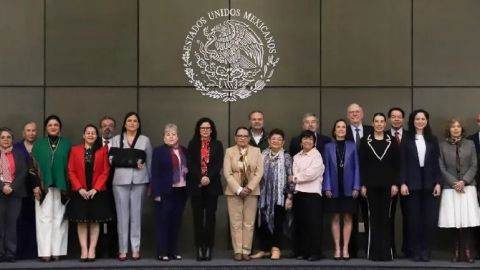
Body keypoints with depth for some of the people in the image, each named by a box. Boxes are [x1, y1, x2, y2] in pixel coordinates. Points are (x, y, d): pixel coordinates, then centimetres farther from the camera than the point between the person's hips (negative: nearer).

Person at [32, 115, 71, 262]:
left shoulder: (67, 144, 8)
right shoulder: (38, 144, 9)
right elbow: (33, 166, 4)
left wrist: (69, 186, -3)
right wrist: (35, 185, -7)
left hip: (62, 187, 0)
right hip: (43, 186, 0)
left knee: (59, 218, 0)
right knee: (44, 218, -3)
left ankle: (57, 251, 3)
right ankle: (45, 252, -3)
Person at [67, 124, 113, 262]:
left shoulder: (103, 150, 3)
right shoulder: (75, 150, 6)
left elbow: (105, 171, -1)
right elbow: (71, 171, 2)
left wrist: (96, 189, -11)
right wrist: (79, 188, -10)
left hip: (97, 192, 0)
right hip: (80, 192, 1)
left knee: (95, 221, 2)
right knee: (81, 221, 0)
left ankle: (92, 250, 5)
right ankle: (84, 250, 2)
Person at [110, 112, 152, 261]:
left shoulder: (145, 140, 11)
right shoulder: (116, 139, 10)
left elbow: (150, 162, 11)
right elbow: (111, 158, 4)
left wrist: (150, 181, 4)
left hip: (139, 180, 0)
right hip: (120, 180, 0)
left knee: (136, 214, 2)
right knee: (122, 215, 0)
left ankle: (136, 248, 5)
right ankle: (122, 249, 3)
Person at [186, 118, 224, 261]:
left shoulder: (217, 145, 9)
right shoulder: (192, 144, 9)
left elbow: (219, 164, -1)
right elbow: (190, 164, -1)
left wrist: (209, 178, -15)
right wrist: (200, 178, -14)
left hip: (212, 185, 0)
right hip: (196, 185, 0)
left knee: (210, 217, -1)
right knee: (198, 217, 0)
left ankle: (208, 248, 1)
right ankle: (199, 248, 2)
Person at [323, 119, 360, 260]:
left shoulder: (352, 146, 5)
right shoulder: (328, 146, 4)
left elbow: (356, 167, 3)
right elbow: (326, 168, 2)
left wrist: (356, 187, -5)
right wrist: (327, 187, -6)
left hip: (348, 187, 0)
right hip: (334, 188, 0)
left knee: (347, 218, 3)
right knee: (335, 218, 4)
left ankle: (345, 249, 7)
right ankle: (337, 248, 8)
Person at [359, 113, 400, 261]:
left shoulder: (392, 141, 4)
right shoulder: (365, 141, 3)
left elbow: (397, 164, 3)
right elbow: (361, 164, 1)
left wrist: (395, 183, -5)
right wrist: (362, 184, -4)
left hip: (387, 184, 0)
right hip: (371, 184, 0)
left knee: (386, 216, 3)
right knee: (373, 216, 2)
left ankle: (386, 251, 7)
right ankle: (374, 252, 5)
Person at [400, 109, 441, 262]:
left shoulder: (432, 140, 10)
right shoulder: (407, 140, 4)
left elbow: (436, 163, 8)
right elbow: (403, 163, 1)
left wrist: (438, 183, 0)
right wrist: (403, 183, -8)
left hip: (429, 183, 2)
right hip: (412, 183, -1)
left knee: (429, 217, -1)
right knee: (414, 217, 1)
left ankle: (425, 250, 8)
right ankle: (415, 251, 8)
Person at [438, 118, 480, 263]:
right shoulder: (442, 145, 3)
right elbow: (441, 168, 1)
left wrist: (464, 181, -10)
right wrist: (454, 183, -9)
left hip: (468, 187, 1)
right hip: (450, 188, 0)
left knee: (468, 221, -7)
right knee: (454, 222, -3)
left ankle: (468, 251, -3)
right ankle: (457, 251, 6)